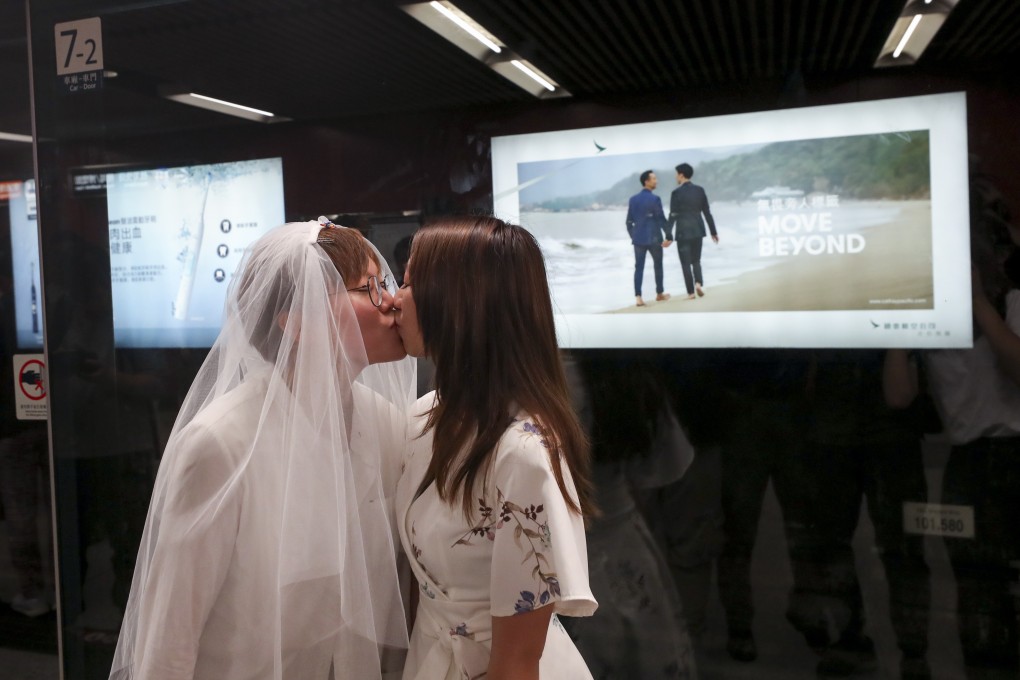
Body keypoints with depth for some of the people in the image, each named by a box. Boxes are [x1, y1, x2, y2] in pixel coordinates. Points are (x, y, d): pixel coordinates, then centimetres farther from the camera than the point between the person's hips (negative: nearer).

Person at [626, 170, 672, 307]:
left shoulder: (633, 199, 6)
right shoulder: (655, 199, -11)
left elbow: (629, 221, 8)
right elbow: (661, 219, -12)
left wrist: (632, 236, 18)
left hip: (638, 238, 4)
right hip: (654, 238, -4)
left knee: (639, 267, 2)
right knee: (658, 265, 13)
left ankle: (638, 297, -7)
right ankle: (659, 294, 24)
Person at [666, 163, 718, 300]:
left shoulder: (676, 192, -9)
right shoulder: (700, 190, 4)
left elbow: (673, 216, -13)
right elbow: (707, 212, 6)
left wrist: (669, 236, -11)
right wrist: (713, 231, 12)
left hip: (683, 232, -4)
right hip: (698, 231, 4)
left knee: (686, 263, 4)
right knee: (696, 260, 16)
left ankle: (691, 292, 4)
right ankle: (698, 283, -6)